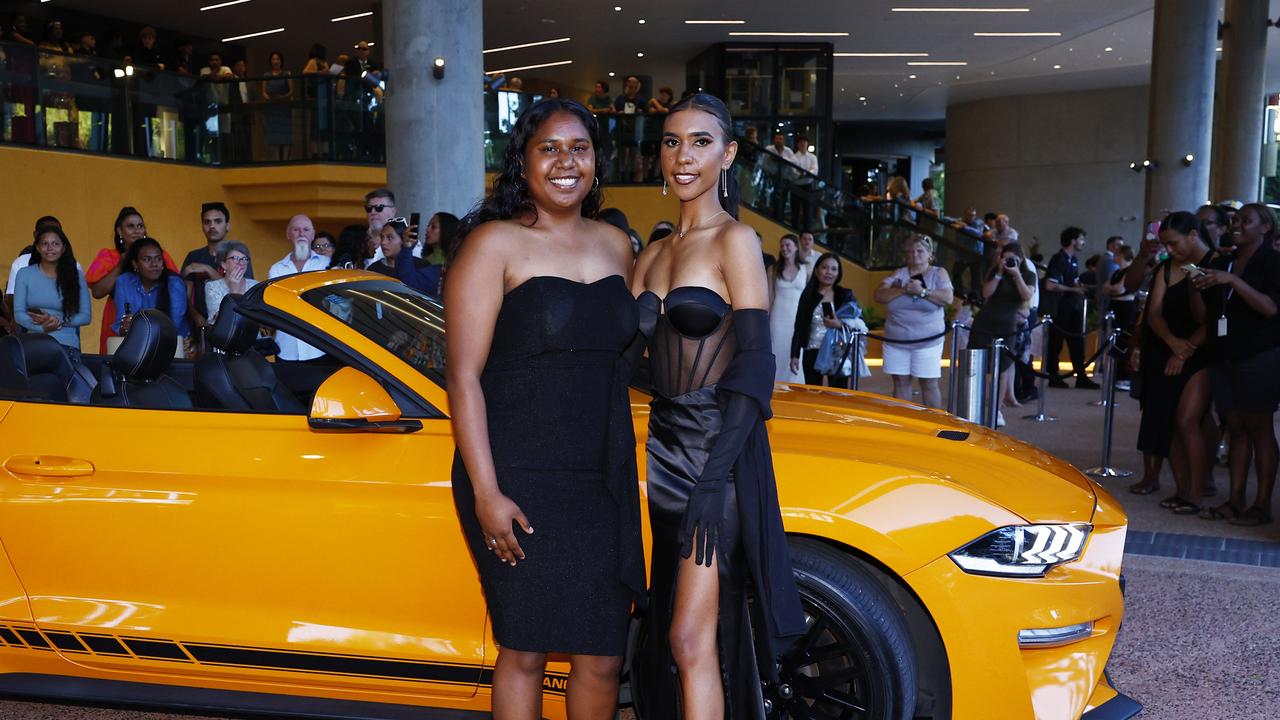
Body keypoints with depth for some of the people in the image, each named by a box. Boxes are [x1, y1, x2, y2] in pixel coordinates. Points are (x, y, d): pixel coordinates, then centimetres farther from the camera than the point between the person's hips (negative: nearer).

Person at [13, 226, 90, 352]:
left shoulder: (76, 275, 7)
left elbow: (86, 316, 5)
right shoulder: (24, 274, 9)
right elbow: (18, 313, 3)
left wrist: (58, 321, -11)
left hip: (67, 344, -1)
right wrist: (42, 328, -15)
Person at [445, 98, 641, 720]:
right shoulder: (494, 244, -5)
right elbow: (463, 377, -10)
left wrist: (622, 469, 13)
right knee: (525, 650, 3)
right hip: (518, 484, -5)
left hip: (603, 483, 5)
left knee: (603, 655, 8)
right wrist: (486, 494, -16)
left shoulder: (616, 246, 12)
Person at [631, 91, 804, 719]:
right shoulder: (652, 255, 14)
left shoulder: (735, 240, -7)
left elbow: (755, 362, -15)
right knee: (676, 631, 13)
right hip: (664, 444, 7)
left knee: (690, 639, -8)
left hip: (719, 448, -7)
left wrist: (715, 476, -22)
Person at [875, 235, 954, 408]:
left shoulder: (938, 273, 3)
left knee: (929, 384, 0)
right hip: (896, 341, 3)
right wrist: (903, 290, -17)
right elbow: (879, 295, -4)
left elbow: (948, 298, -12)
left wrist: (922, 291, -20)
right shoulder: (899, 273, 8)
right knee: (900, 382, 7)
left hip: (927, 341, -3)